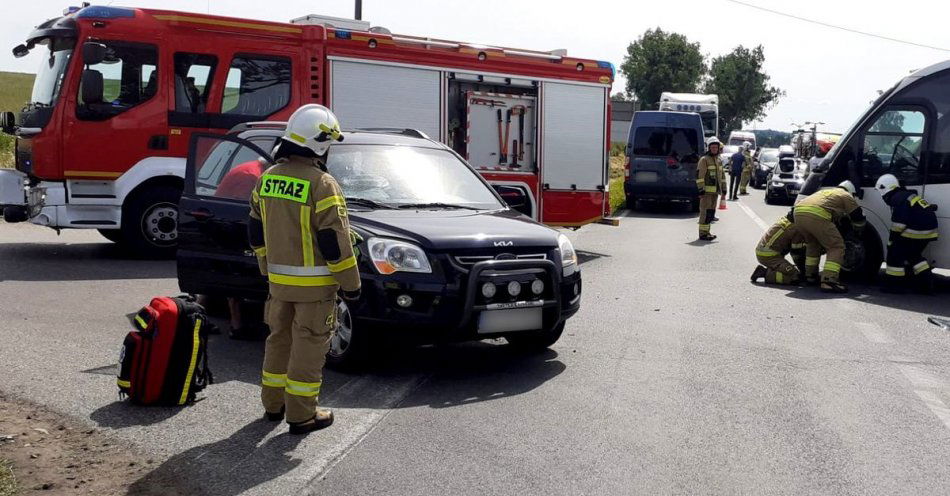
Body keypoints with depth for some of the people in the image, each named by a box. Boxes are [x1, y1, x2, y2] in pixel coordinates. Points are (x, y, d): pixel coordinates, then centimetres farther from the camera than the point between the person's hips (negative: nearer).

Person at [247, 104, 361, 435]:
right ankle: (302, 414, 8)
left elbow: (256, 232, 14)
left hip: (278, 280, 7)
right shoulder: (321, 184, -17)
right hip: (314, 283, -7)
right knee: (308, 346, 1)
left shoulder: (267, 178, 6)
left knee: (279, 339, 19)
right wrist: (350, 284, -9)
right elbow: (335, 241, -18)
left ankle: (273, 404, 29)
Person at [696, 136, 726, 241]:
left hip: (715, 191, 8)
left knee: (711, 213, 11)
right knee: (706, 212, -9)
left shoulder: (719, 160, 18)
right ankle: (703, 234, -7)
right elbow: (699, 176, -14)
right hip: (707, 191, -8)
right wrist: (701, 190, -19)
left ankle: (706, 232, 18)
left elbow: (722, 176, 24)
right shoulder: (704, 159, -8)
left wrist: (723, 190, 19)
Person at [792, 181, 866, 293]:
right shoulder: (846, 196, 21)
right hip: (816, 215, -7)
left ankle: (810, 276, 32)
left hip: (798, 211, 7)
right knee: (836, 247, 3)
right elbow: (858, 221, 24)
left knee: (812, 243, 31)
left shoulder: (825, 191, 41)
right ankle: (829, 281, -10)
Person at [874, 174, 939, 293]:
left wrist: (891, 241, -6)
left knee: (895, 253, 0)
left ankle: (894, 284, 2)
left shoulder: (897, 199, -11)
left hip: (916, 232, -10)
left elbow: (898, 224, -16)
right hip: (928, 231, 10)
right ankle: (926, 283, 23)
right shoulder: (907, 195, 20)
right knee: (913, 255, 24)